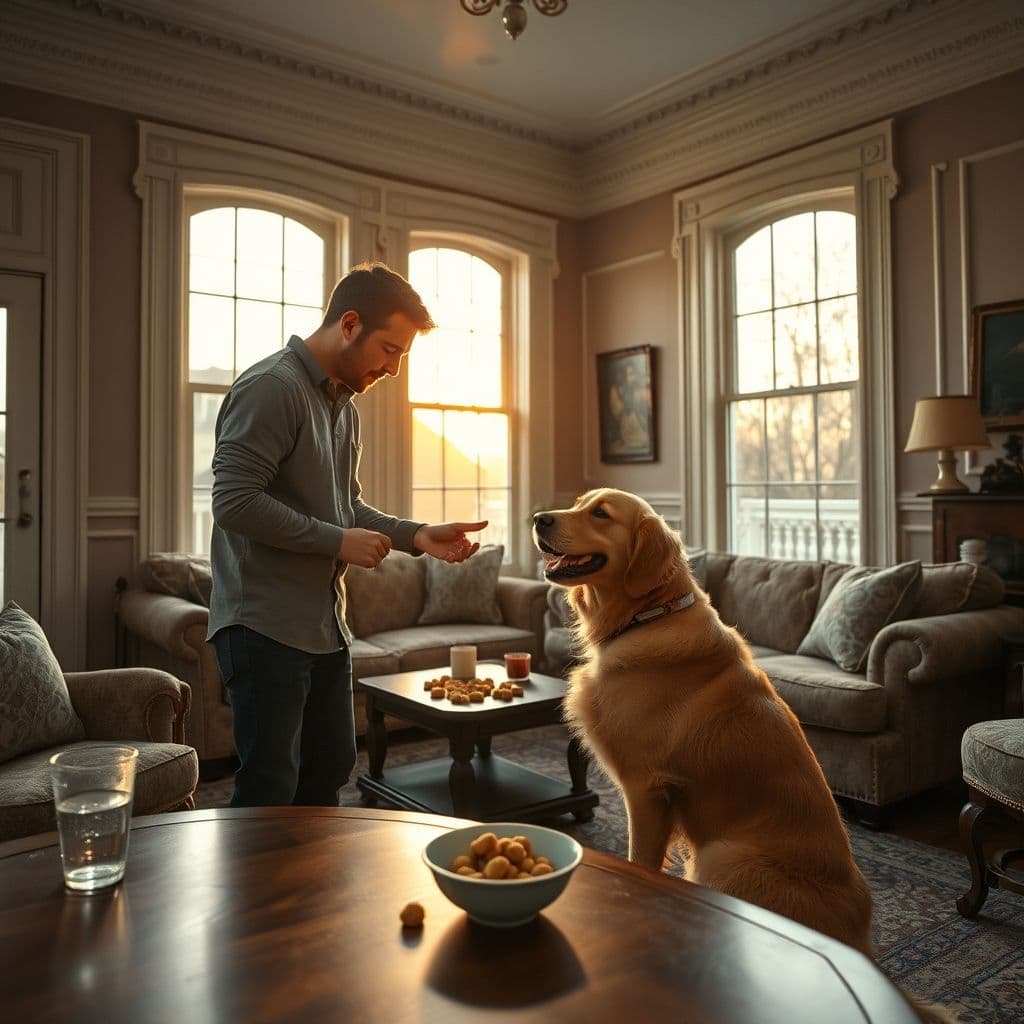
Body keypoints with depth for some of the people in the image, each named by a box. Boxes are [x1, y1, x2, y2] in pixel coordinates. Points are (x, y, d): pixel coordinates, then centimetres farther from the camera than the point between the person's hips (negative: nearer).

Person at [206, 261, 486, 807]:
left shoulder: (344, 403, 15)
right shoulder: (272, 387, -14)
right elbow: (234, 502, -22)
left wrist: (417, 536, 5)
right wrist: (339, 542, -17)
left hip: (325, 625, 9)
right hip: (265, 627, -9)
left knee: (330, 771, 17)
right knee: (270, 792, -1)